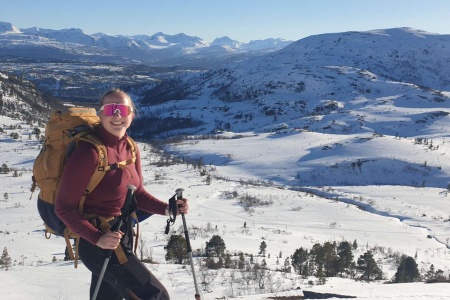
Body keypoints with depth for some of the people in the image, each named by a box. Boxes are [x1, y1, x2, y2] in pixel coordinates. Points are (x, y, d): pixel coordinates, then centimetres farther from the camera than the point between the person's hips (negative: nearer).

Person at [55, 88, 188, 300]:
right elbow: (64, 207, -20)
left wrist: (167, 209, -5)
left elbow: (137, 193, 10)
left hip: (123, 234, 8)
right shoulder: (89, 152, -23)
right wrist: (98, 238, -29)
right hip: (96, 242, -8)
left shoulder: (130, 148, 0)